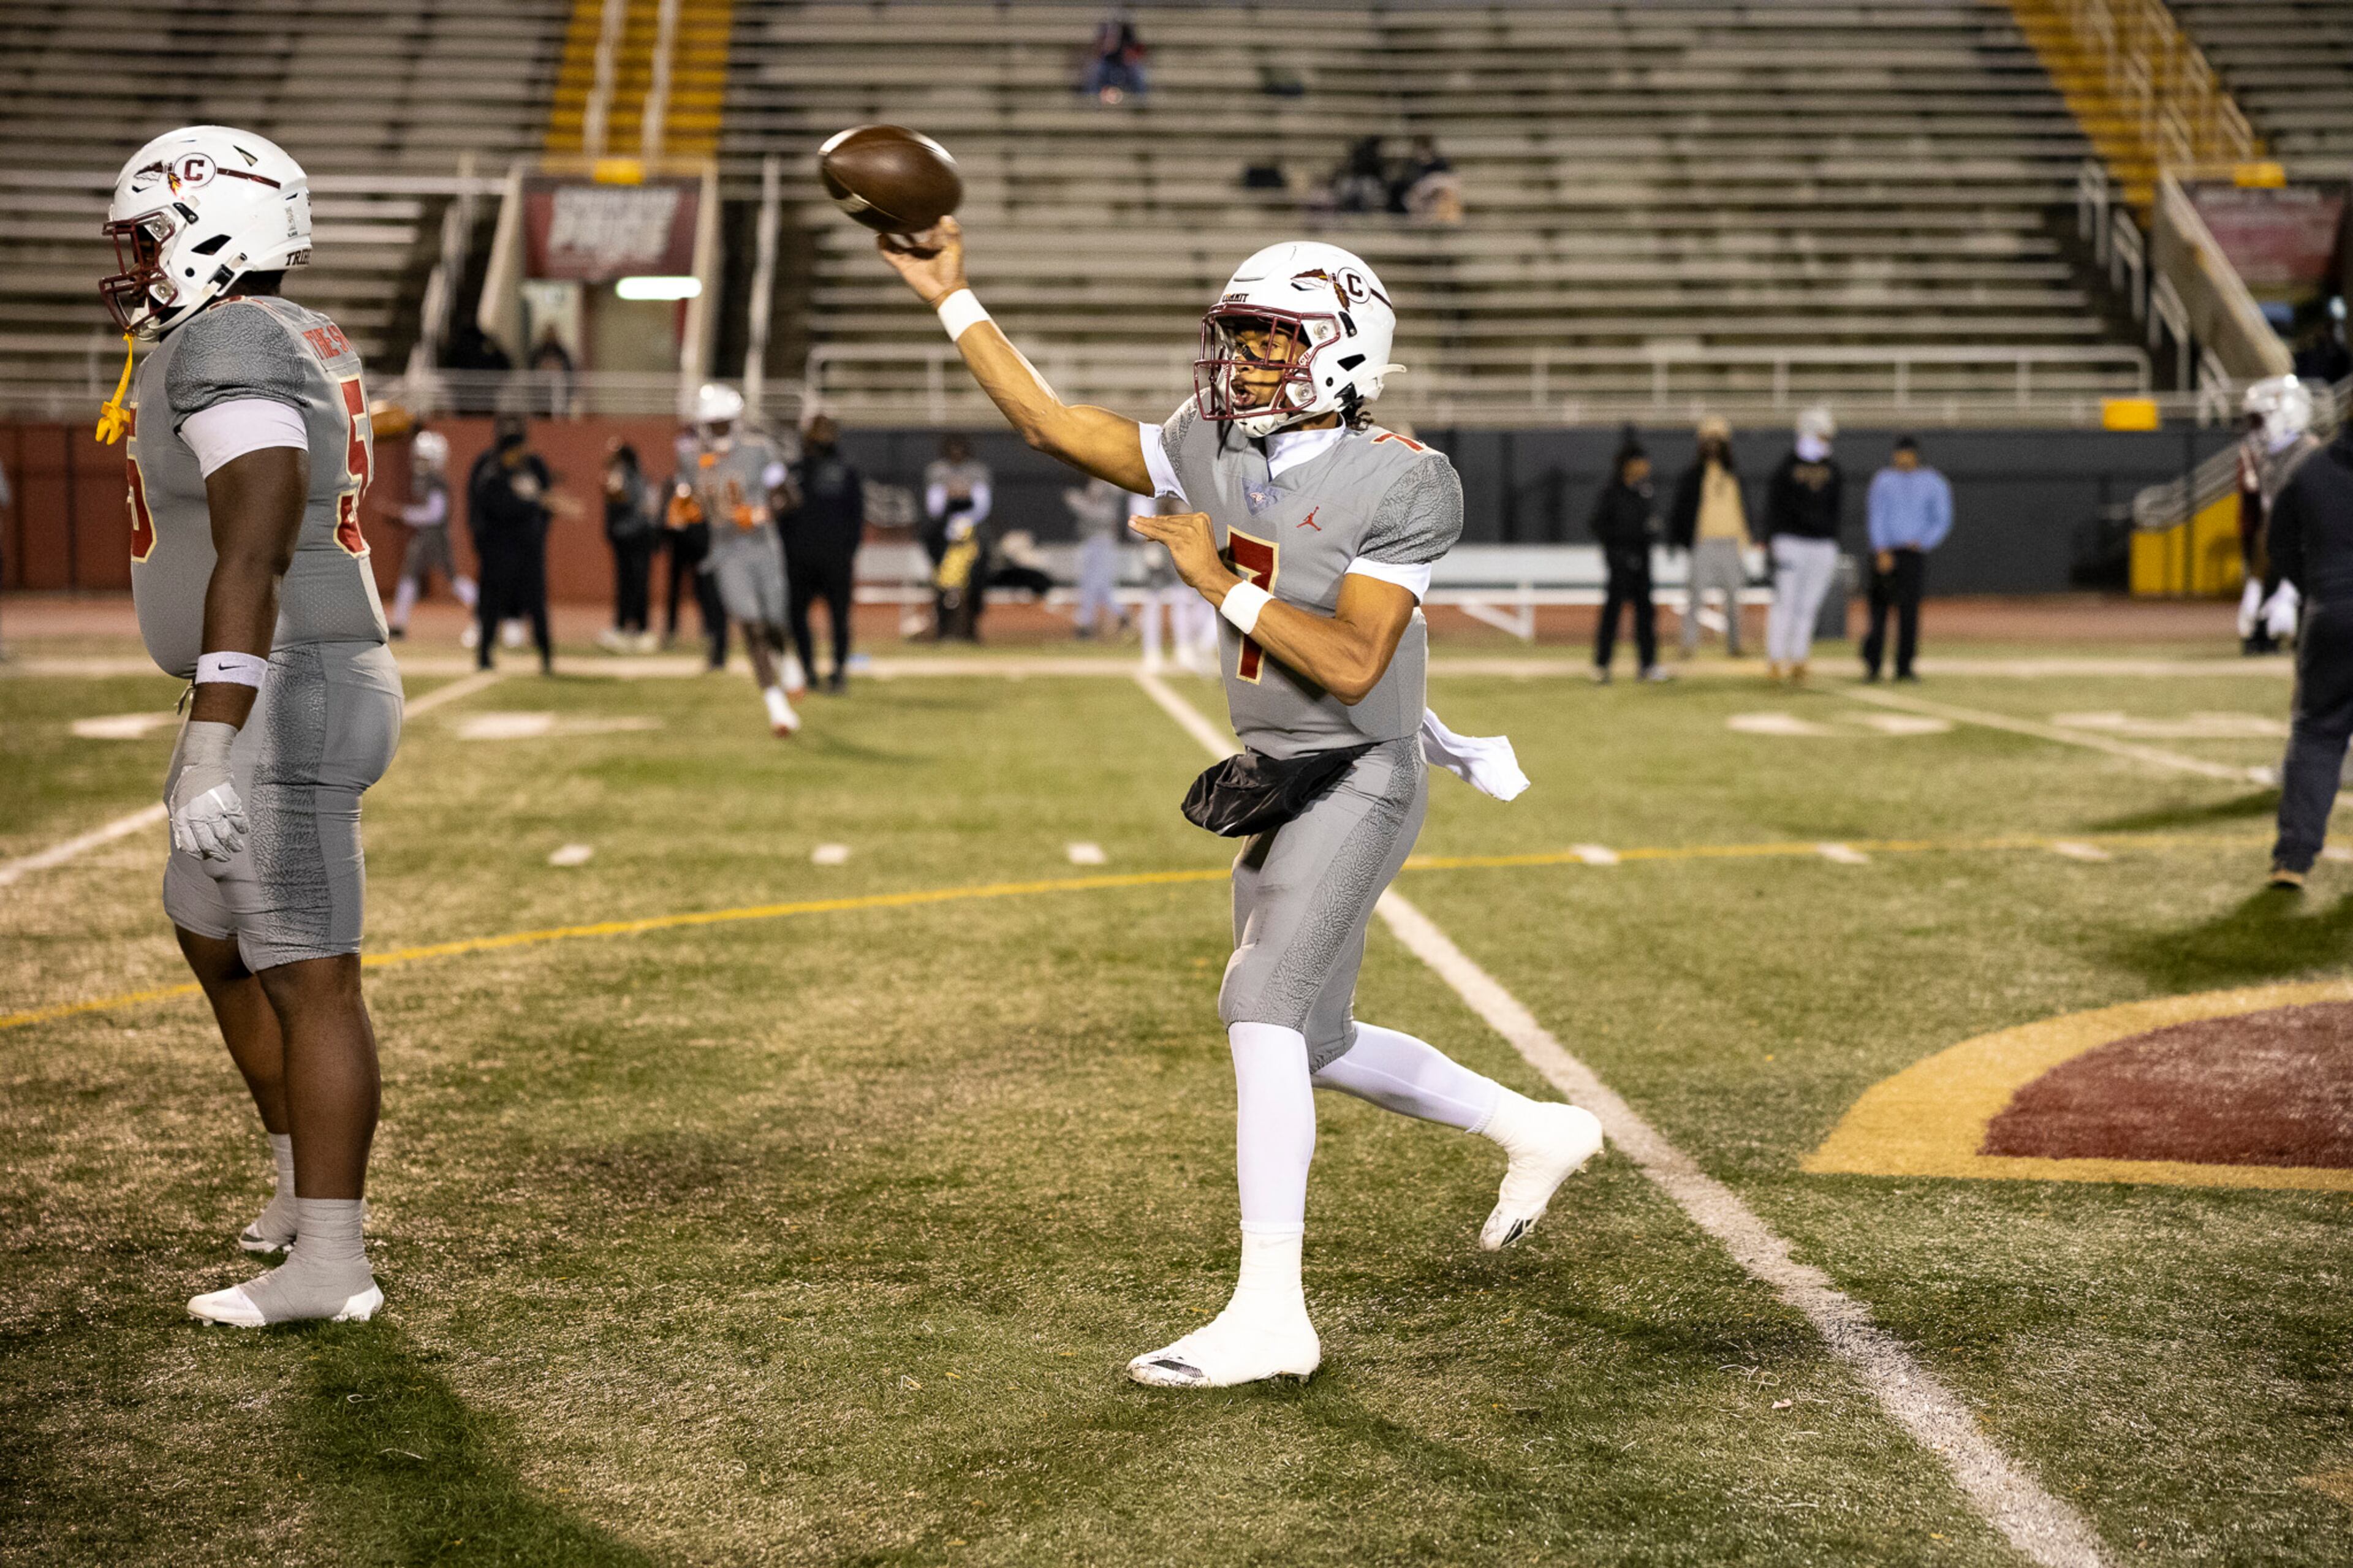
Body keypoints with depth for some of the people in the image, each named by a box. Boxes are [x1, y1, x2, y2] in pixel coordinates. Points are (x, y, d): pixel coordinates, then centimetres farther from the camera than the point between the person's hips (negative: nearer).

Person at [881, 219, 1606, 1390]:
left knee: (1263, 1008, -19)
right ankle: (1536, 1131, 35)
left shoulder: (1395, 483, -15)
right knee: (1314, 1041, 15)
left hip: (1356, 783, -8)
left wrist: (1222, 584, -21)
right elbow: (1051, 424, 8)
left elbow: (1351, 667, -21)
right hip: (1277, 784, 8)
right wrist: (950, 299, 6)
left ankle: (1269, 1314, -17)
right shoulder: (1210, 450, 5)